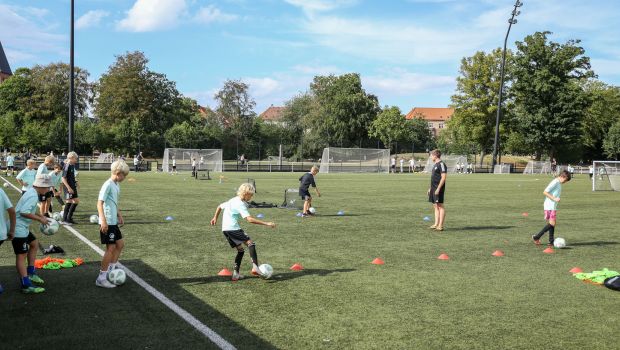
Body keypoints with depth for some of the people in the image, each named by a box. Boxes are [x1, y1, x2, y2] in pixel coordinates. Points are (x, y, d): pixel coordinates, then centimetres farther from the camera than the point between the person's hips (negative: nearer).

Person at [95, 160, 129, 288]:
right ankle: (101, 279, 2)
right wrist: (103, 221, -26)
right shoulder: (108, 185, -16)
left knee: (120, 244, 15)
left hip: (113, 222, 9)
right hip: (107, 223, -9)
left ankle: (111, 269, 25)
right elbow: (100, 203, -21)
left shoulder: (116, 185, 11)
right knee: (111, 248, -5)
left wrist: (119, 215, 22)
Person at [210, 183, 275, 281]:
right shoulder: (240, 204, -12)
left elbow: (220, 206, 29)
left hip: (225, 229, 9)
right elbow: (250, 219, -24)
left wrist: (215, 218, 42)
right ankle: (255, 266, -30)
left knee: (240, 250, 14)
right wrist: (266, 223, -25)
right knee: (250, 243, -14)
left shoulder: (233, 200, 17)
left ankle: (236, 273, 9)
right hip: (232, 228, -9)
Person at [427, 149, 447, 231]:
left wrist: (438, 188, -22)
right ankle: (436, 224, 13)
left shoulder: (441, 164, -12)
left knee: (440, 206, -6)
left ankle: (440, 225, -4)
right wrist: (430, 188, 22)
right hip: (433, 188, 10)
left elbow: (443, 177, -18)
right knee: (435, 206, 10)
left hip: (438, 188, -10)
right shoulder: (435, 165, 18)